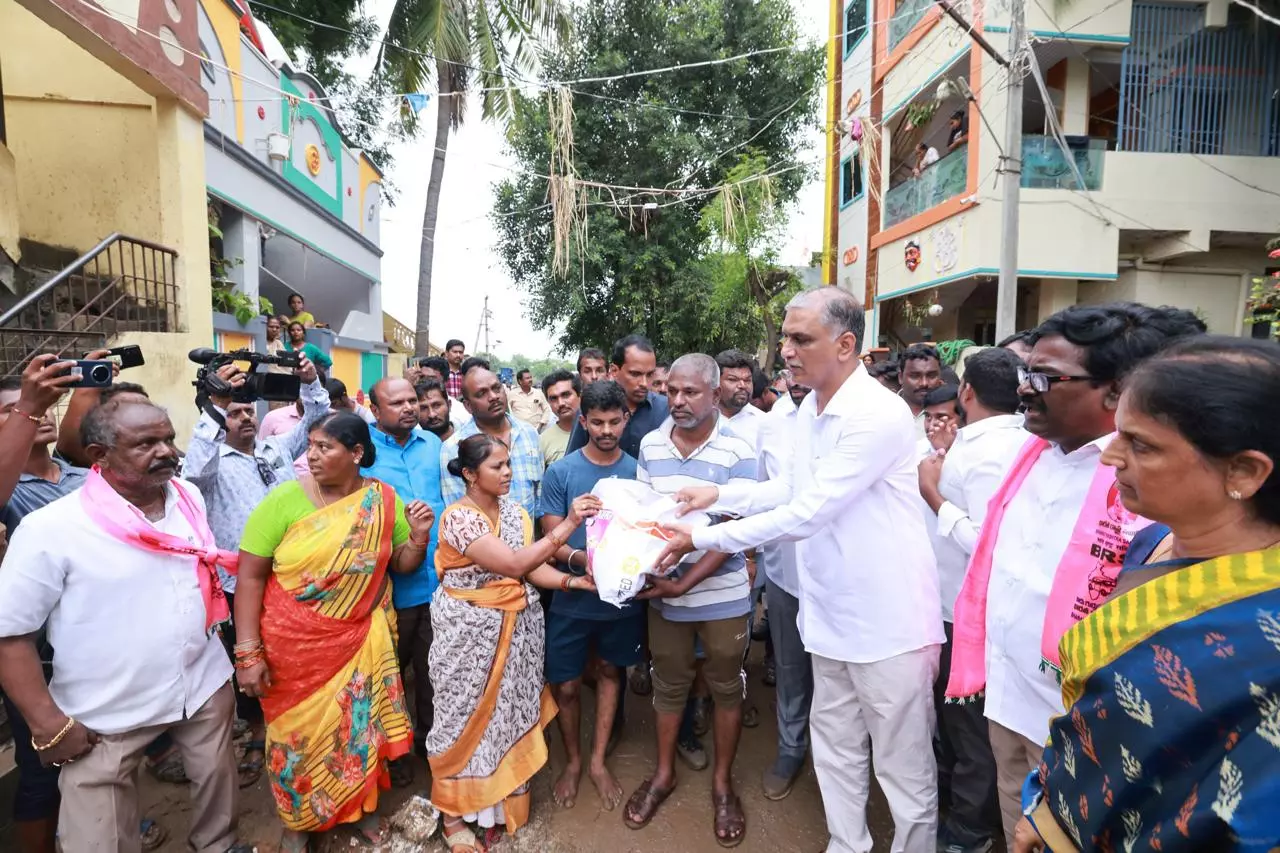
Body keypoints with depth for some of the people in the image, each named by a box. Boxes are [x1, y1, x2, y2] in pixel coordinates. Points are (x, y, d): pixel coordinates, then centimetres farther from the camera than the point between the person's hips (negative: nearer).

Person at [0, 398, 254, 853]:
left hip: (205, 684, 5)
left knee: (217, 780, 23)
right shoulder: (50, 528, -19)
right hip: (107, 715, -4)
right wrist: (48, 724, -13)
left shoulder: (190, 496, -3)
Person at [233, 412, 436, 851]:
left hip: (361, 642, 2)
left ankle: (362, 807, 42)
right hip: (293, 646, -1)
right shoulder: (284, 500, -14)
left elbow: (402, 565, 4)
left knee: (360, 725, 14)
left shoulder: (383, 500, -6)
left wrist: (419, 536, -16)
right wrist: (248, 652, -13)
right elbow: (250, 576, -11)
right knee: (300, 732, 14)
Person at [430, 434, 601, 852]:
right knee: (468, 717, 9)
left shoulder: (514, 510, 2)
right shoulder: (458, 517, -21)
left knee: (511, 711, 16)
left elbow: (532, 569, -1)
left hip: (516, 627, 6)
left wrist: (575, 581, -17)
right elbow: (514, 564, -31)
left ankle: (500, 800, 38)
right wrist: (568, 524, -35)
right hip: (471, 632, -6)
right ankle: (455, 814, 30)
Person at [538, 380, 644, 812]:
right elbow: (551, 540, -9)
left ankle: (598, 760, 39)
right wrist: (582, 560, -28)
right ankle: (573, 760, 37)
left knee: (610, 671, 18)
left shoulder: (638, 473, -3)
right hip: (572, 598, -1)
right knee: (566, 684, 10)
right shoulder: (560, 472, -8)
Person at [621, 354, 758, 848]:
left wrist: (684, 583, -22)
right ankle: (664, 773, 40)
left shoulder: (738, 451, -14)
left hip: (722, 595, -3)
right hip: (662, 591, 3)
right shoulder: (650, 445, -1)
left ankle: (722, 782, 36)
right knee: (668, 684, 19)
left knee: (726, 688, 15)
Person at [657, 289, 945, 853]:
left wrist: (700, 539, -21)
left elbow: (805, 514, -26)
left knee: (903, 765, 11)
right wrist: (720, 494, 6)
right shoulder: (808, 411, 4)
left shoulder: (879, 415, -24)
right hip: (831, 613, 8)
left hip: (886, 617, -8)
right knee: (835, 748, 23)